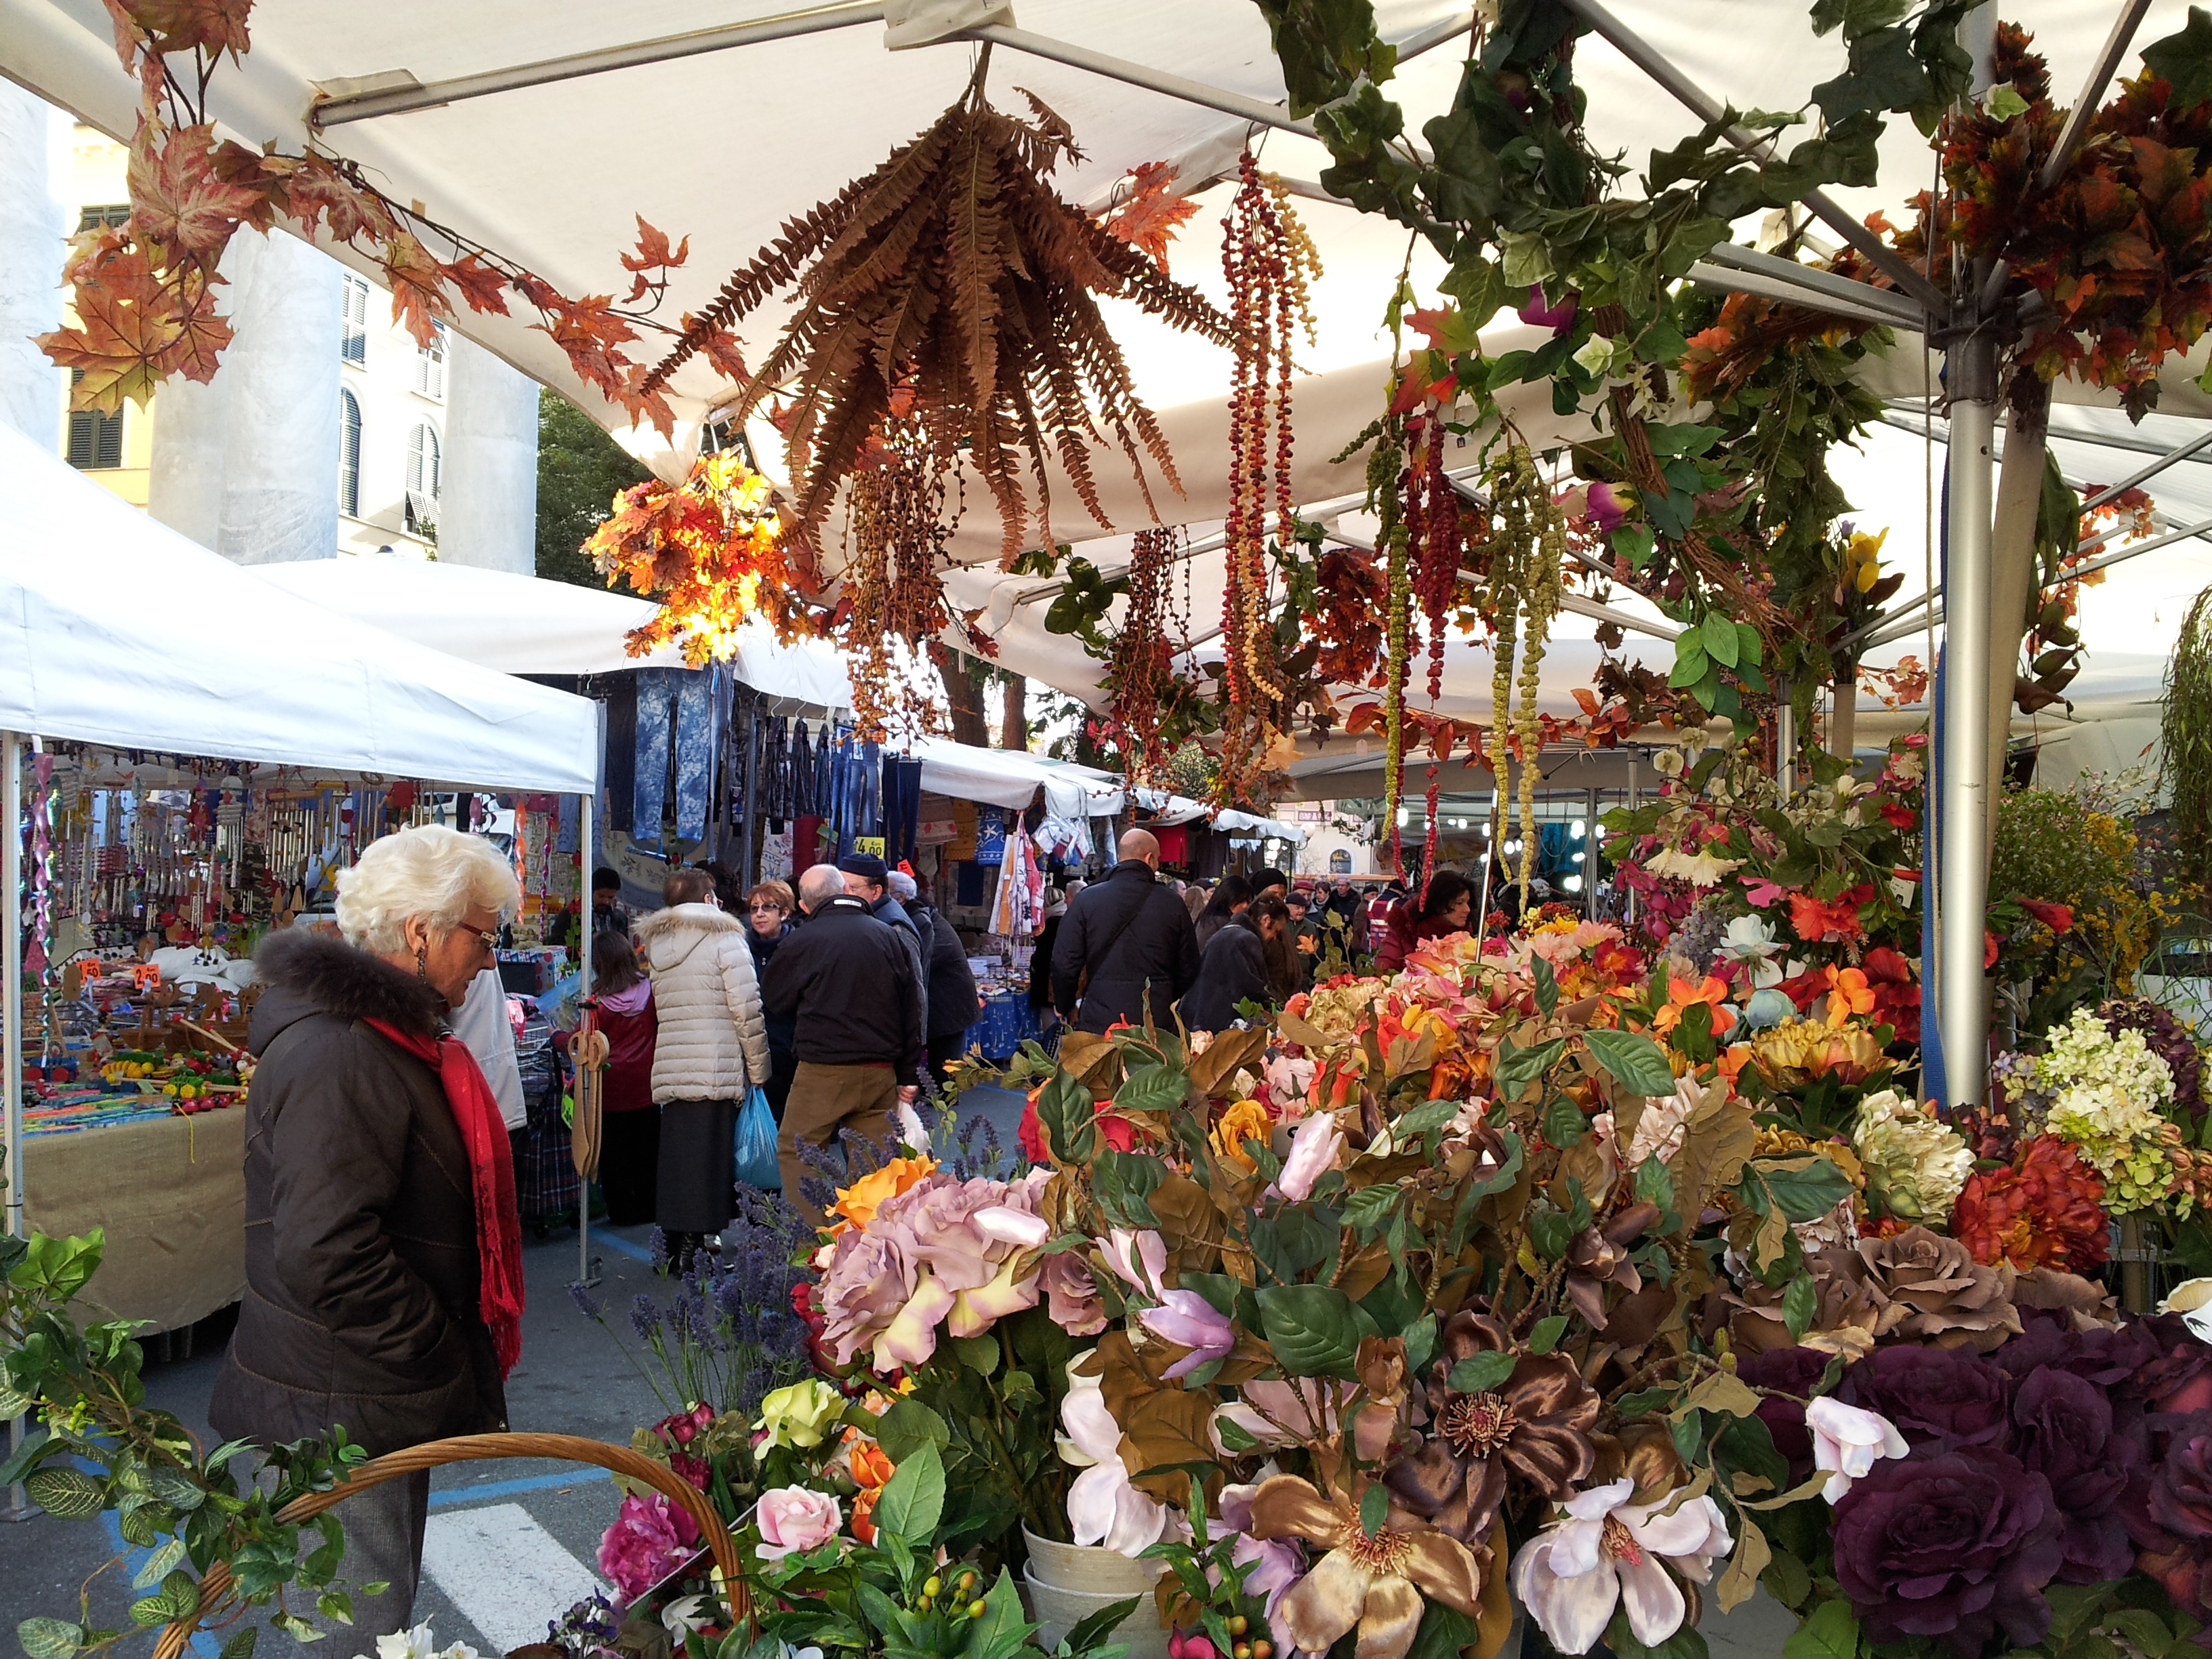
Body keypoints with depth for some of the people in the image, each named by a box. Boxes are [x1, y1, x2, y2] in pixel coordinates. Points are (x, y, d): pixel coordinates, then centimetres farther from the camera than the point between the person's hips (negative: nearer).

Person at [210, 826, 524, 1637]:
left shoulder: (388, 1032, 10)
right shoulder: (337, 1060, -25)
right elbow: (326, 1257, -31)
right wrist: (444, 1360, -20)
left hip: (388, 1394, 10)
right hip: (345, 1415, -10)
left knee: (386, 1600, 23)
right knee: (364, 1626, 5)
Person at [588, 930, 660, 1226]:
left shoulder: (598, 1002, -16)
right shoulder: (650, 990, -8)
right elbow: (663, 1027, 3)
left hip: (612, 1086, -3)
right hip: (645, 1085, 3)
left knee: (614, 1151, 10)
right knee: (647, 1147, 15)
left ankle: (623, 1210, 15)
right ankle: (648, 1208, 22)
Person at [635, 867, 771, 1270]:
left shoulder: (656, 945, 14)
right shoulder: (725, 940, -5)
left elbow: (666, 1011, 15)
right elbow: (748, 1013, -9)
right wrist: (758, 1070, -2)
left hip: (668, 1071, 6)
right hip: (717, 1072, -6)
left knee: (674, 1159, 11)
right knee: (708, 1160, 0)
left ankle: (674, 1246, 16)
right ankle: (694, 1248, 1)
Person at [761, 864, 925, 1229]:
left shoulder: (798, 944, -6)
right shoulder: (889, 936, 4)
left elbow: (777, 1004, 9)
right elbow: (912, 1010, 7)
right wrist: (910, 1076, 12)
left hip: (822, 1072, -4)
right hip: (881, 1073, 4)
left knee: (795, 1155, 8)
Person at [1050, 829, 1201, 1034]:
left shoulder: (1086, 899, -2)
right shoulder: (1173, 904, 0)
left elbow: (1064, 963, -2)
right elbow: (1189, 968, 6)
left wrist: (1066, 1007, 15)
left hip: (1098, 1021, 0)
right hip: (1157, 1022, 1)